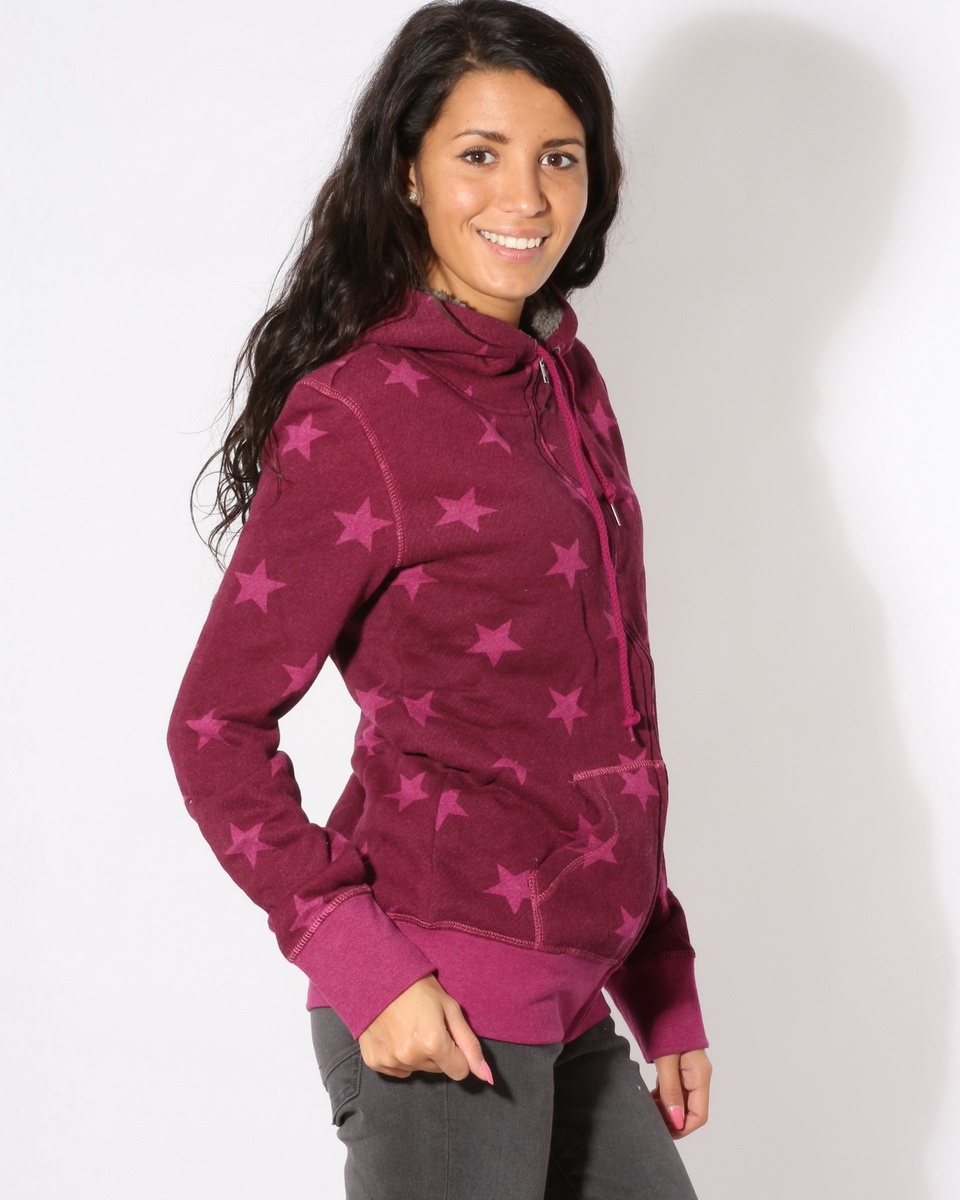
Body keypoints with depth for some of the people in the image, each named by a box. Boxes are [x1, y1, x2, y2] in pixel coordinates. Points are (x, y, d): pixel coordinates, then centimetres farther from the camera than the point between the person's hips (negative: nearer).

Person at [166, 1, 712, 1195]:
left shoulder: (567, 384, 11)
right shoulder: (357, 413, -11)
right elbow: (216, 727, -10)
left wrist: (665, 992, 16)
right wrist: (359, 963, -18)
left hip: (571, 1010, 7)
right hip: (439, 1017, -7)